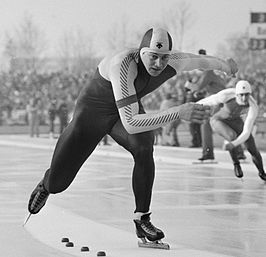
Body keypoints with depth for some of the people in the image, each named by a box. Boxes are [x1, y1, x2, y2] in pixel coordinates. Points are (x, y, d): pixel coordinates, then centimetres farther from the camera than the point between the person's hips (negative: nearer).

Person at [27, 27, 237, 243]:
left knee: (144, 149, -32)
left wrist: (224, 65, 17)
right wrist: (178, 113, -55)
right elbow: (130, 124, -49)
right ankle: (47, 184, 42)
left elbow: (202, 61, 0)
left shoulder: (173, 63, -25)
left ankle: (142, 219, -15)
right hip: (93, 110, -3)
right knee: (57, 184, 0)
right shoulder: (123, 65, -43)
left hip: (127, 108, 4)